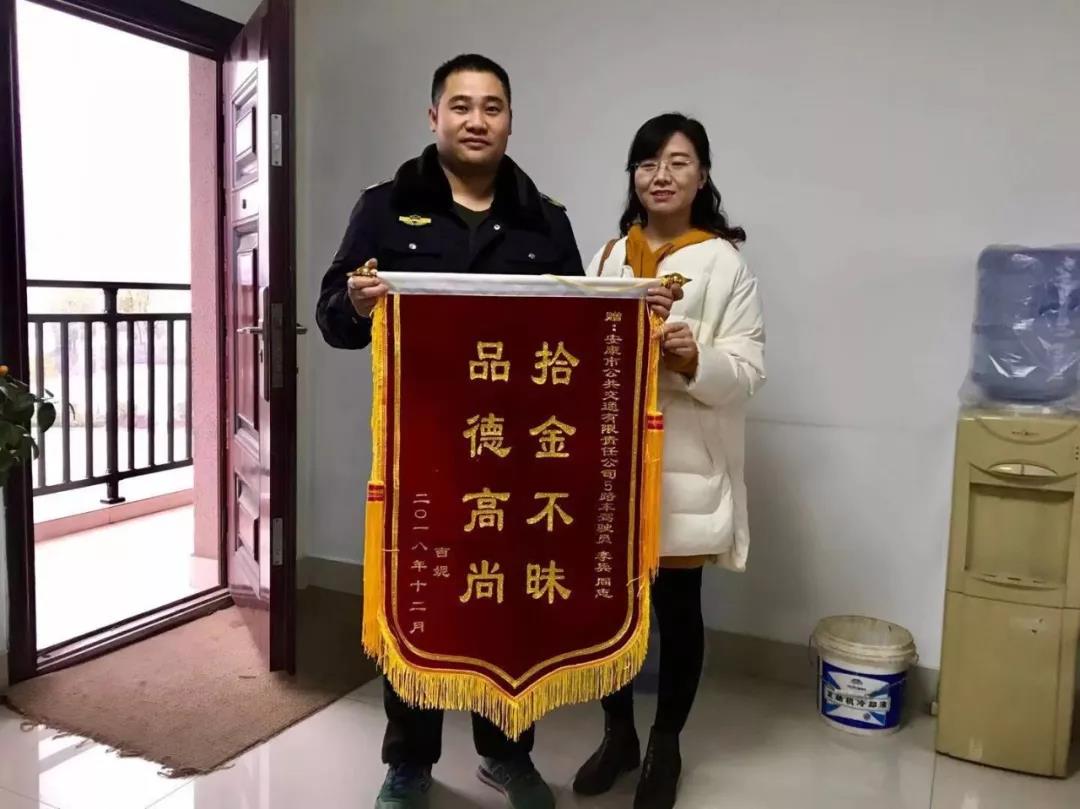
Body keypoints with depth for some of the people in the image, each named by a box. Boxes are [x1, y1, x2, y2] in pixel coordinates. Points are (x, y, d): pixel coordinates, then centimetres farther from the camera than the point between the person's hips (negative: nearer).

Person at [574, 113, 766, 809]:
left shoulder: (724, 263, -4)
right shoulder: (608, 256, 10)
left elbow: (747, 372, -10)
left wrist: (694, 359, -28)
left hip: (684, 466, -4)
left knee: (678, 608, 9)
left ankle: (666, 745, 29)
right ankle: (618, 735, 32)